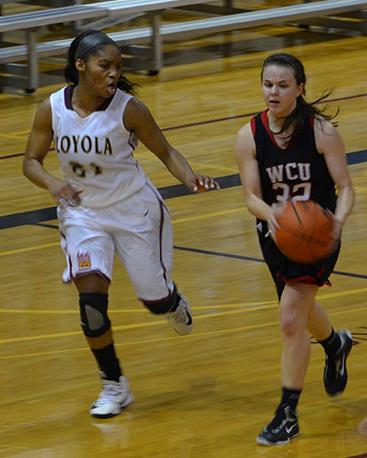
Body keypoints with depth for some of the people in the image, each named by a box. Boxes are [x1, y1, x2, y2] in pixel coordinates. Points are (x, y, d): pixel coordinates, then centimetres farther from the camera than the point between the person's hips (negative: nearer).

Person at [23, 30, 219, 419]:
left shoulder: (128, 109, -20)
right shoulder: (52, 109, -13)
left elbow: (165, 152, -8)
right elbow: (31, 161, -3)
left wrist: (190, 179, -28)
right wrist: (53, 183, -24)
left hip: (135, 211, -1)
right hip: (82, 212, 1)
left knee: (155, 298, 7)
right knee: (91, 297, -13)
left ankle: (176, 306, 48)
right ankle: (113, 385, 5)